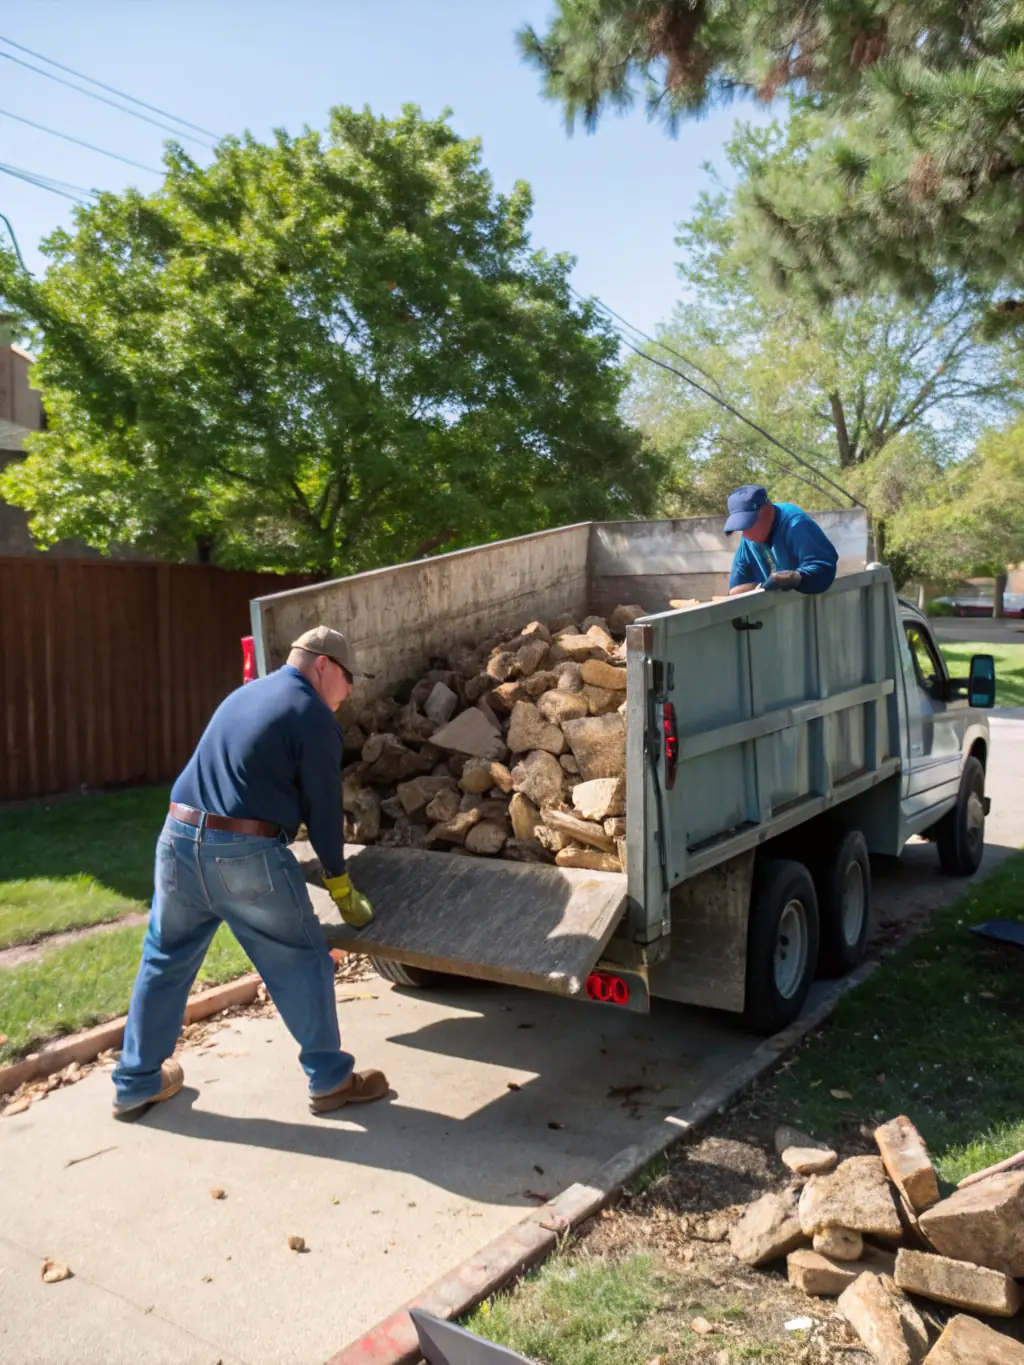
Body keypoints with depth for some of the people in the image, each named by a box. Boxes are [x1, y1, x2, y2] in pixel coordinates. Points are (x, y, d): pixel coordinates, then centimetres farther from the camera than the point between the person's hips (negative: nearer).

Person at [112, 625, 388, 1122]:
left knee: (164, 963, 19)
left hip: (179, 841, 8)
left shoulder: (244, 693, 20)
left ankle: (137, 1083, 33)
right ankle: (331, 1080, 19)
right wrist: (340, 885, 9)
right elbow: (323, 807, -3)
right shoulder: (314, 717, -5)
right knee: (301, 965, 8)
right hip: (246, 856, -7)